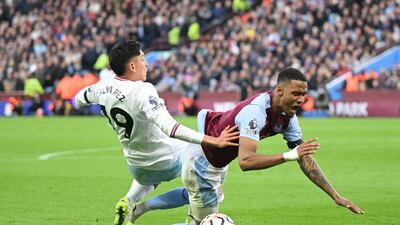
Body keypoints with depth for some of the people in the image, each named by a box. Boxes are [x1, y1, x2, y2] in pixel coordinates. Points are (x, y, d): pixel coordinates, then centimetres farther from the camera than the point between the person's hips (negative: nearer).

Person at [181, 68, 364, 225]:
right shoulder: (256, 111, -36)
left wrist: (336, 196, -9)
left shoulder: (287, 117, -10)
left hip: (218, 166, 9)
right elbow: (245, 161, -48)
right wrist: (289, 156, -53)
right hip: (201, 165, -9)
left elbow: (306, 160, -4)